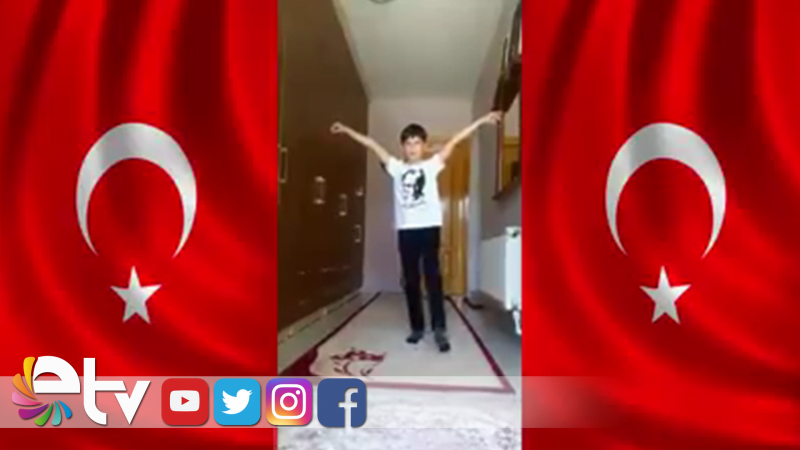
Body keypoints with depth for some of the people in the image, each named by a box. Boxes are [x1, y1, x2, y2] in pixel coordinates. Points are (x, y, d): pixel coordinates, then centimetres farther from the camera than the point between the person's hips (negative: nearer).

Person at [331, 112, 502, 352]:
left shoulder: (432, 165, 7)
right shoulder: (396, 167, 12)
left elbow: (454, 141, 0)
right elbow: (372, 144, 12)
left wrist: (481, 121, -3)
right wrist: (346, 130, 15)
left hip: (429, 227, -3)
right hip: (406, 230, 3)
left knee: (433, 278, -6)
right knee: (410, 280, 7)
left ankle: (440, 329, -4)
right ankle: (417, 327, 17)